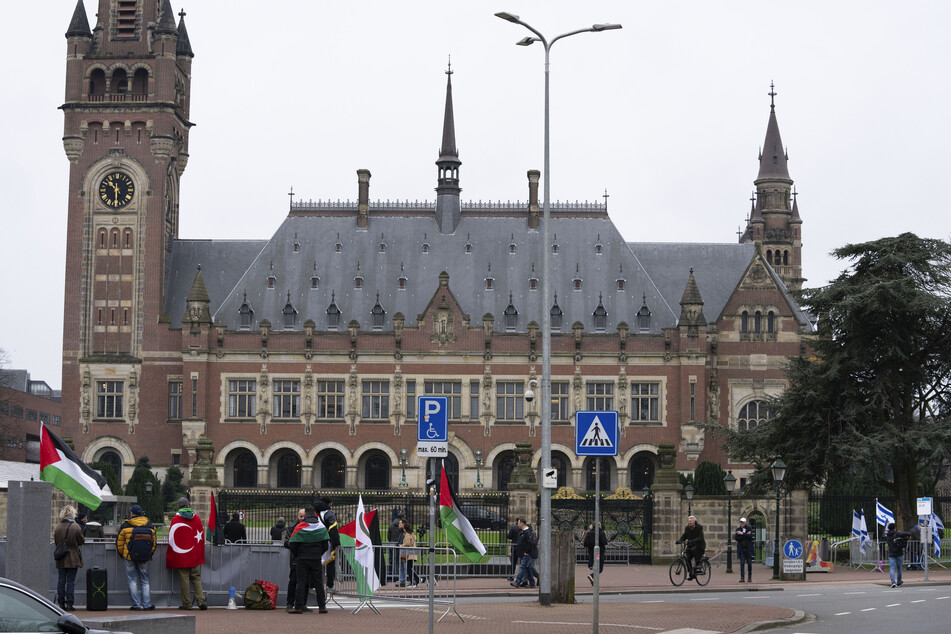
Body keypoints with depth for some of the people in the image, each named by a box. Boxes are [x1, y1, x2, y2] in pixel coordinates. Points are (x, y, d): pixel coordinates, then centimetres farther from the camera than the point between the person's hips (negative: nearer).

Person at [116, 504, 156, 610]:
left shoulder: (125, 525, -5)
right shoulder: (149, 525, 3)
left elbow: (119, 542, 0)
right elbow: (153, 542, 9)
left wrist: (121, 554, 16)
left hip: (130, 557, -3)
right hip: (144, 558, 3)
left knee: (132, 580, 5)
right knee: (144, 580, 10)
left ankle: (136, 604, 0)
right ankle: (147, 604, 7)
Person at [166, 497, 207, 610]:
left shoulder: (175, 520, -6)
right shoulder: (197, 519, 4)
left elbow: (171, 539, -3)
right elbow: (201, 536, 9)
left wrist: (170, 557, 6)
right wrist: (200, 555, 19)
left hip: (181, 557, -3)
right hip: (195, 556, 3)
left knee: (184, 579, 1)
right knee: (196, 578, 9)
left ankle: (187, 603, 2)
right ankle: (201, 601, -2)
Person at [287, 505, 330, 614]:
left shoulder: (300, 527, -8)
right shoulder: (321, 527, 2)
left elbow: (292, 545, -6)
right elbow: (326, 545, 5)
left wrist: (296, 556, 11)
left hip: (302, 559, -2)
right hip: (316, 559, 2)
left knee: (301, 582, 1)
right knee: (318, 582, 8)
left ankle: (298, 606, -4)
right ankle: (322, 606, 7)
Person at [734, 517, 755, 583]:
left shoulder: (749, 528, 3)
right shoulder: (738, 529, 8)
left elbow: (750, 536, -14)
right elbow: (736, 538, -6)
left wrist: (742, 534, -15)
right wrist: (746, 535, -11)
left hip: (748, 548, -1)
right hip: (741, 549, 1)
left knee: (749, 563, 3)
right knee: (742, 563, -5)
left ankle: (750, 577, 12)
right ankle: (742, 578, -7)